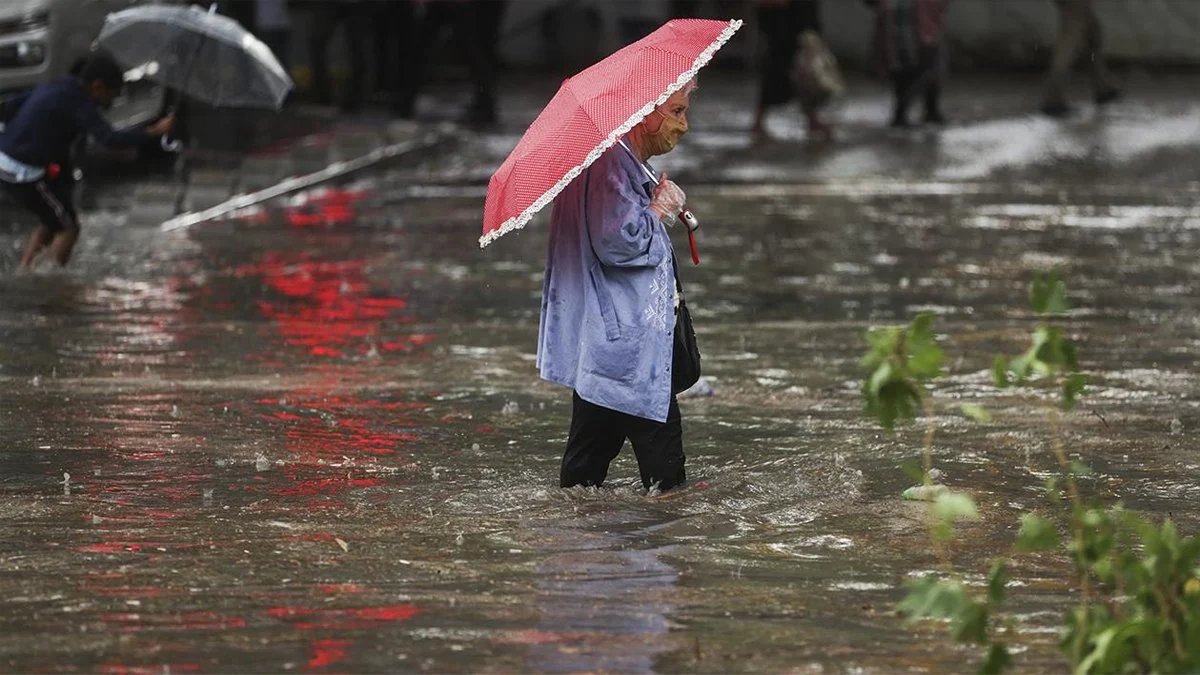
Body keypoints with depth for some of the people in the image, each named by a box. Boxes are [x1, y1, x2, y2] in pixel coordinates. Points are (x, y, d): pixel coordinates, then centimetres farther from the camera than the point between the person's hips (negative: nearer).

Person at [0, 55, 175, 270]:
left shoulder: (54, 88, 12)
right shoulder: (78, 104, -14)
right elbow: (109, 138, -28)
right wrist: (154, 131, -27)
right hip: (25, 172, -9)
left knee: (52, 223, 24)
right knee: (68, 228, 5)